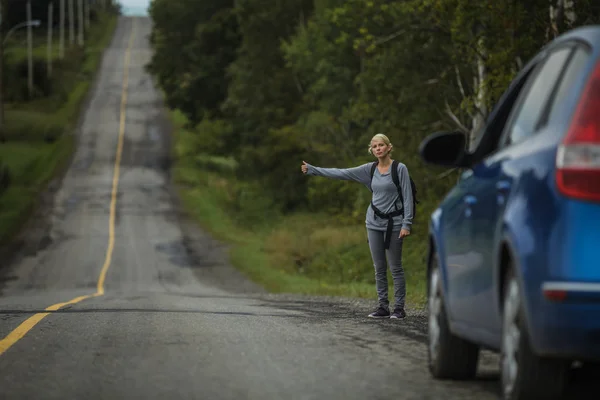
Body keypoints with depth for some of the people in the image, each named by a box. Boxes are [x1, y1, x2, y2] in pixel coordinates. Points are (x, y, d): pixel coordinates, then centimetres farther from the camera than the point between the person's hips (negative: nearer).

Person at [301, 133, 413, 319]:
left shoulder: (400, 169, -6)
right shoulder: (370, 169, 7)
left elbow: (407, 197, -8)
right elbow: (341, 173, 8)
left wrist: (406, 224, -15)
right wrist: (312, 170, 6)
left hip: (394, 223, -5)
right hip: (375, 222, 5)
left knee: (395, 267, -2)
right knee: (379, 268, 5)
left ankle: (399, 308, 2)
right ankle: (383, 306, 9)